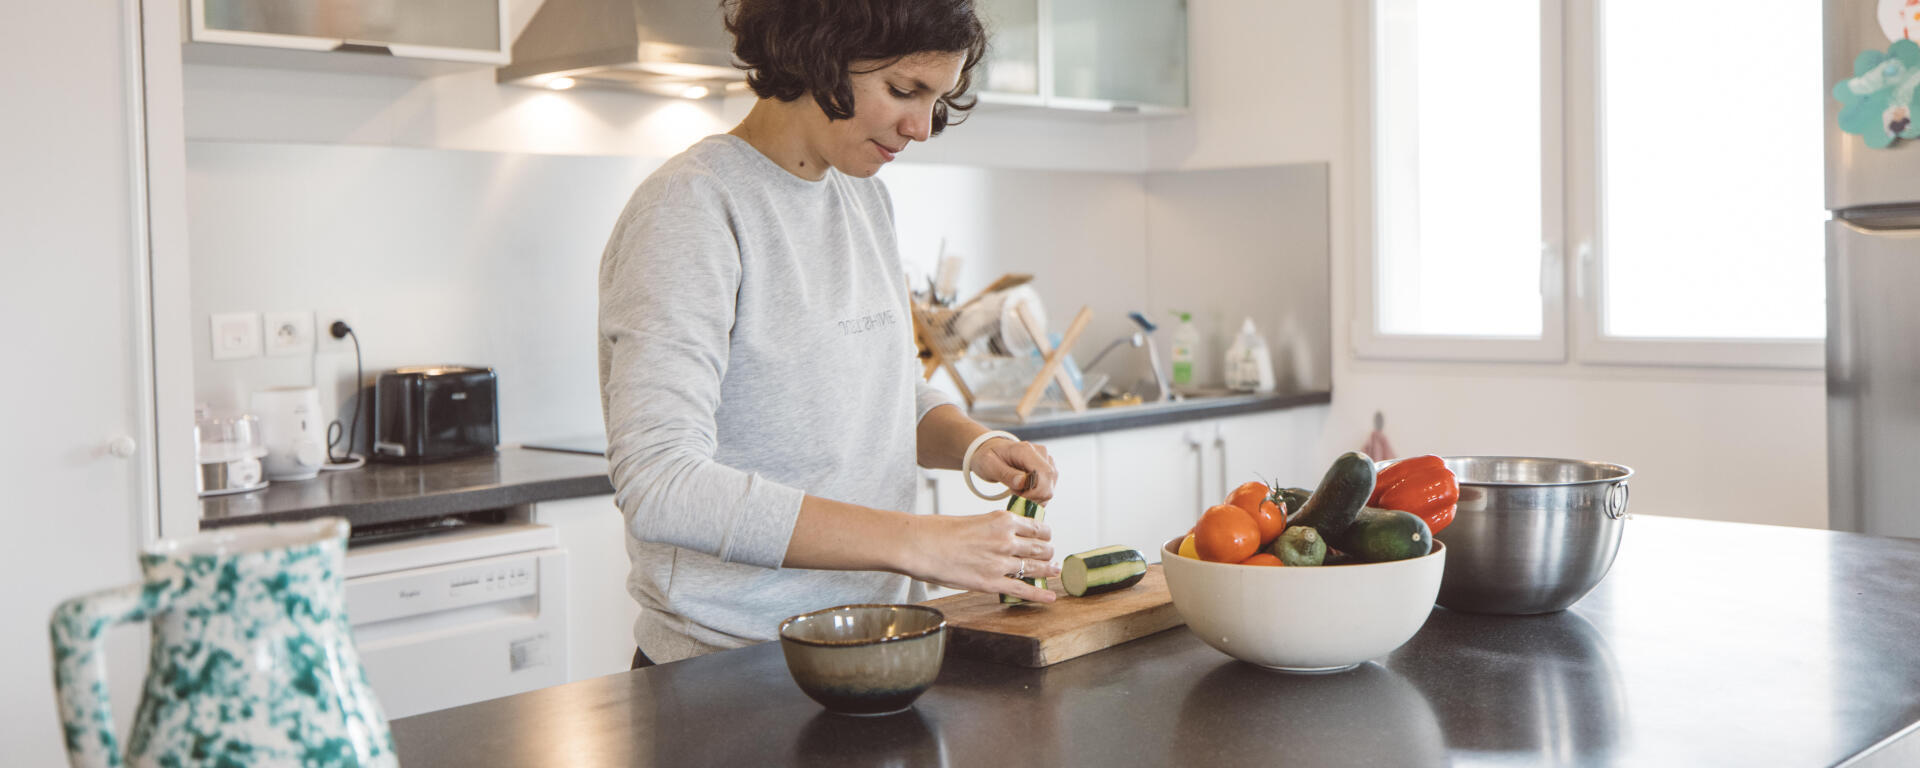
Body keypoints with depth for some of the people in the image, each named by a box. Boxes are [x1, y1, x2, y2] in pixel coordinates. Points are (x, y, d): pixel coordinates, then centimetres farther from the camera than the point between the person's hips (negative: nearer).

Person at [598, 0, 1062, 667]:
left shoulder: (866, 197, 9)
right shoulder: (690, 206, -17)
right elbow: (658, 486, -28)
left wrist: (975, 444, -2)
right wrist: (917, 542, -30)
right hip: (725, 674, -7)